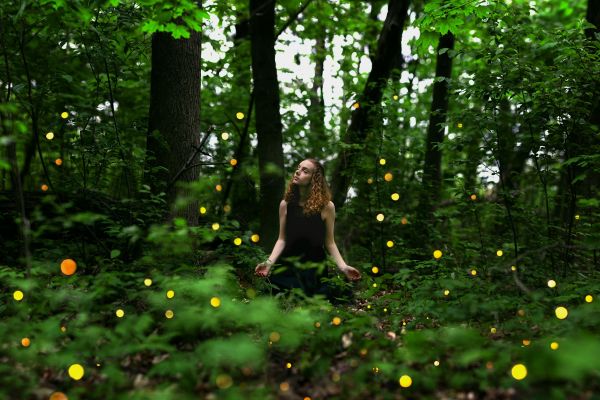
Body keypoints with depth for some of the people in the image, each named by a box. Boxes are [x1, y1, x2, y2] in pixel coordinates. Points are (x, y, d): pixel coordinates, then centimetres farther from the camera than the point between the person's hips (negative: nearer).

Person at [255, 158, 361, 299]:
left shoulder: (326, 206, -8)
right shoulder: (286, 204, -2)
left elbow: (329, 242, -4)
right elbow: (282, 239, 0)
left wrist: (343, 267, -16)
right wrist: (269, 262, -14)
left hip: (315, 270, -1)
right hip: (288, 267, 2)